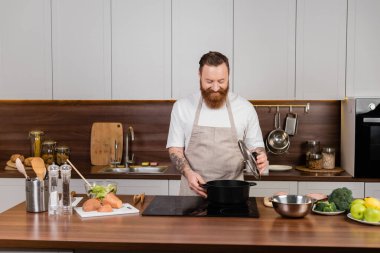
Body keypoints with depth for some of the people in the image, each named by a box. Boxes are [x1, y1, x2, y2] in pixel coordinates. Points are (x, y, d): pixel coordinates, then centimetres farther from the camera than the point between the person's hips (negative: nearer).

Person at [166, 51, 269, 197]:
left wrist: (260, 157, -11)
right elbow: (175, 148, 4)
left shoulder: (245, 108, 3)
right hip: (194, 190, 0)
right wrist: (188, 172, -13)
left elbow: (255, 145, 11)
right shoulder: (182, 107, 2)